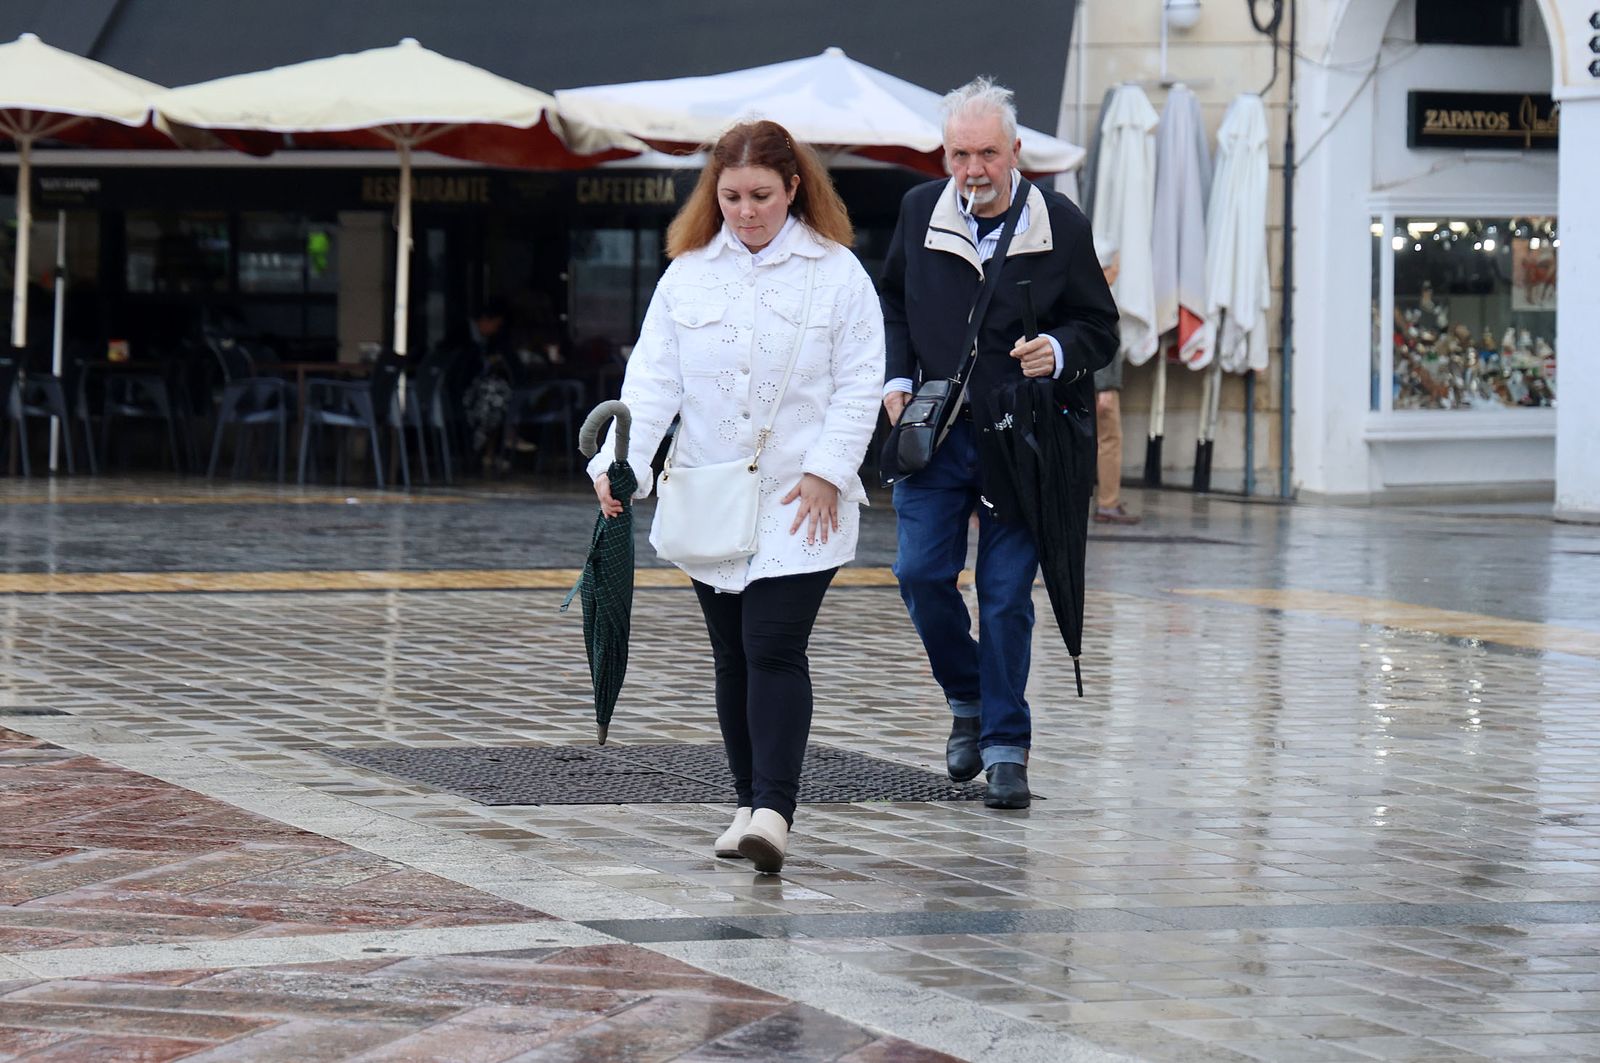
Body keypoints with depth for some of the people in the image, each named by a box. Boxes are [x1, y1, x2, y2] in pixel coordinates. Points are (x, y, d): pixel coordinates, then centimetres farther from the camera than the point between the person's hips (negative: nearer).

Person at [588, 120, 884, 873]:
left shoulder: (836, 274, -1)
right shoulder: (687, 275, 7)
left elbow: (859, 384, -2)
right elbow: (653, 378, 1)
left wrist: (825, 472, -13)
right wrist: (620, 462, -13)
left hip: (798, 506, -4)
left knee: (774, 649, -14)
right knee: (733, 657, 9)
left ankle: (774, 811, -18)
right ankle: (751, 802, 19)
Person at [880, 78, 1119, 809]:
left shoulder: (1061, 225, -2)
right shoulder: (919, 212, 4)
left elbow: (1100, 326, 5)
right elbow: (891, 301, 20)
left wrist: (1059, 352, -16)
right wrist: (897, 379, 5)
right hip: (935, 429, 2)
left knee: (1006, 592, -2)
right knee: (921, 572, -6)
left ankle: (1005, 747, 7)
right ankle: (968, 699, 20)